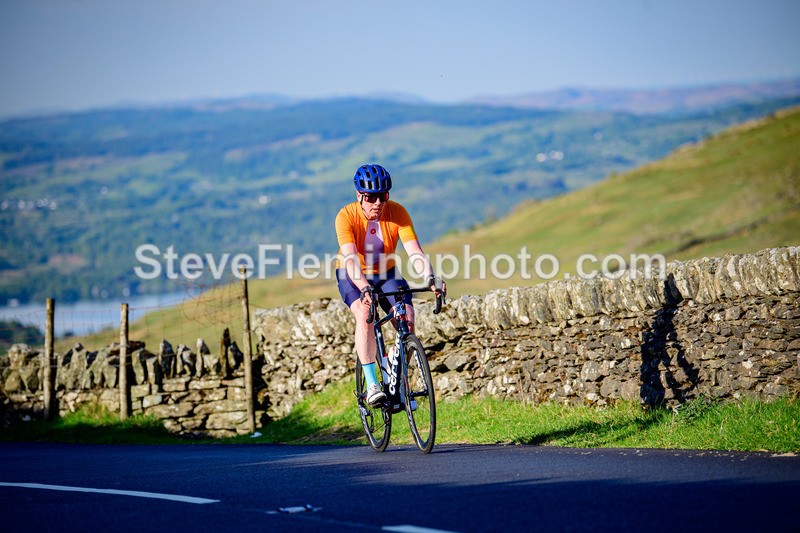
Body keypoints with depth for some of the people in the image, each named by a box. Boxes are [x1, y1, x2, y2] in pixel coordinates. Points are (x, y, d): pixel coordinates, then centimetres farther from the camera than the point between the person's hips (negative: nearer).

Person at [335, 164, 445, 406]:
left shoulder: (397, 213, -20)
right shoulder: (346, 216, -25)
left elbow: (415, 251, -28)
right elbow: (350, 259, -37)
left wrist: (430, 278, -46)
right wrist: (364, 288, -53)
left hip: (386, 274, 2)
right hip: (353, 277, -2)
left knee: (407, 320, -20)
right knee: (364, 314, -31)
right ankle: (371, 385, -30)